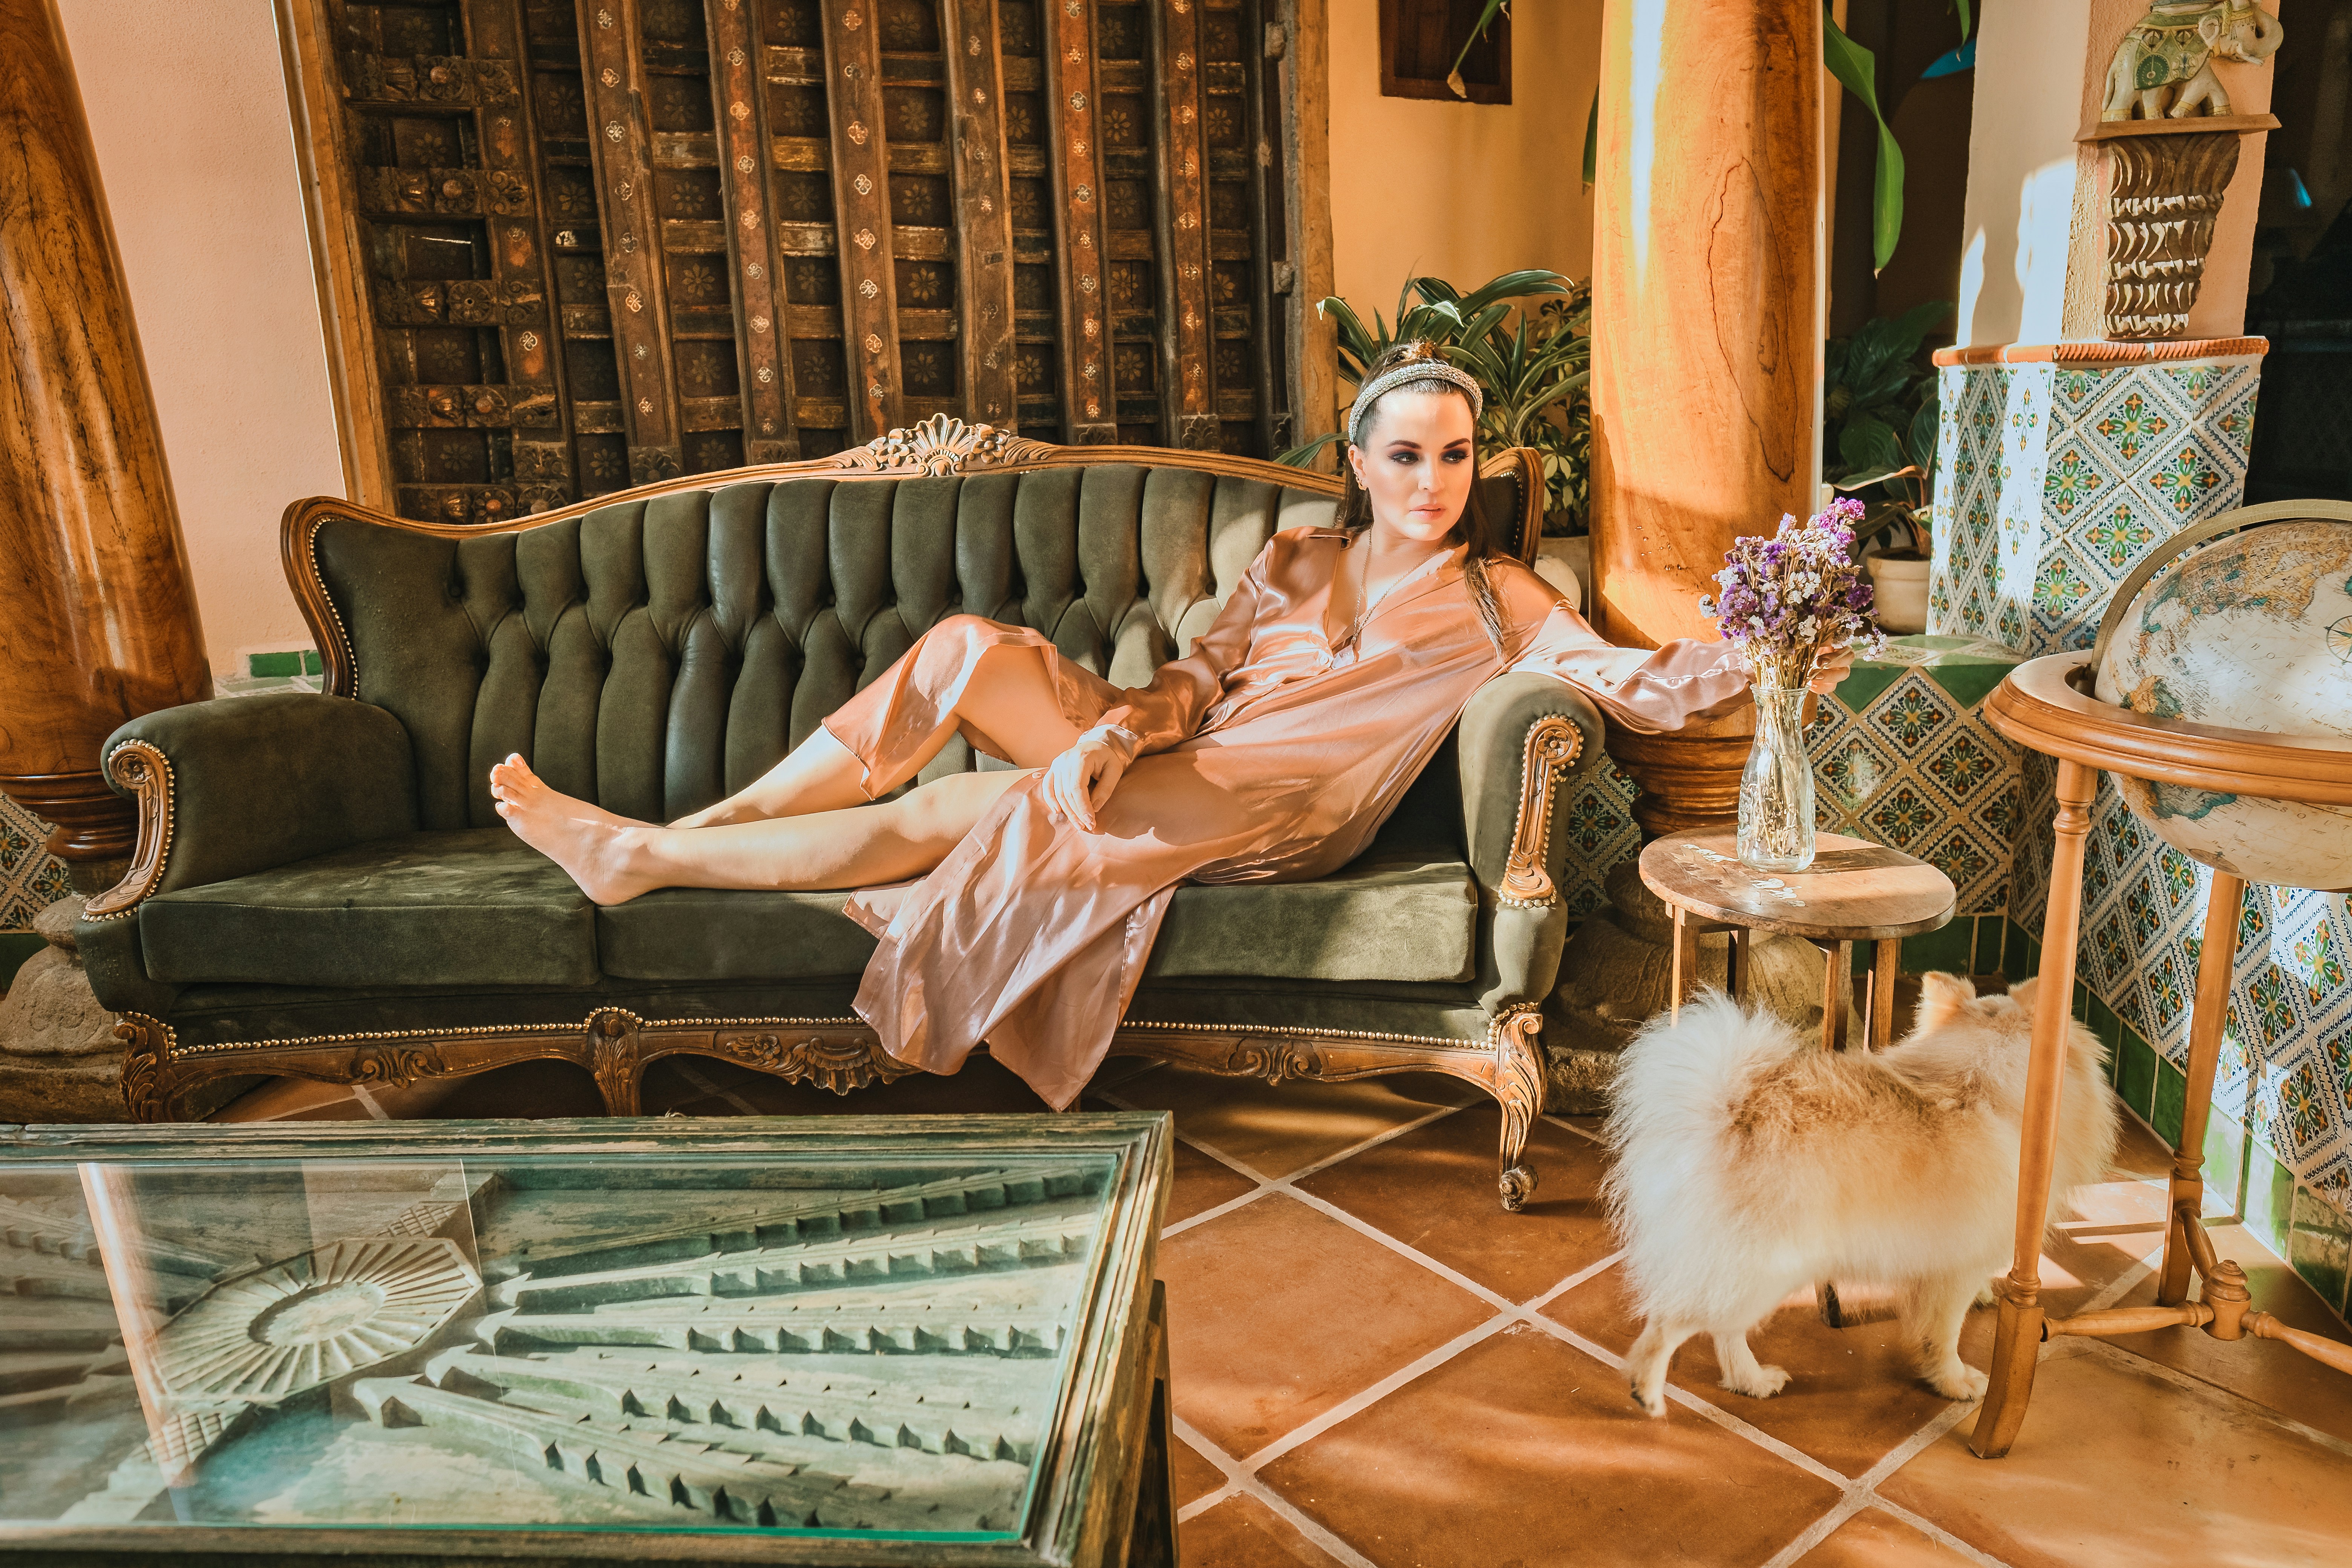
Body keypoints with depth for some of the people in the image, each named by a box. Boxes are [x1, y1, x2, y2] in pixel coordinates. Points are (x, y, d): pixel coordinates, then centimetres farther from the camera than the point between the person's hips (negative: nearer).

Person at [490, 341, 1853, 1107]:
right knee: (969, 648, -19)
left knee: (955, 814, -20)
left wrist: (1757, 666, -23)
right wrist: (1118, 727, -12)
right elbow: (1201, 675, 8)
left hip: (1267, 817, -5)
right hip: (1170, 766, 5)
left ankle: (642, 861, -6)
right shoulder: (1296, 561, 14)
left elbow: (1629, 681, -6)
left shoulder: (1495, 603, 3)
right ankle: (698, 827, -11)